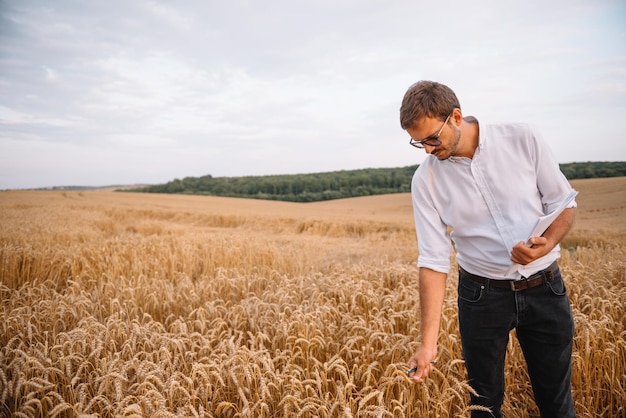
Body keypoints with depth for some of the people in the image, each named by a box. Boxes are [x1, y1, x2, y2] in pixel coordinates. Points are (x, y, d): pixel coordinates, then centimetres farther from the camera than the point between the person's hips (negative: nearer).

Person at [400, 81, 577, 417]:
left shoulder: (523, 139, -10)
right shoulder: (426, 180, -10)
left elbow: (564, 202, -2)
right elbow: (433, 260, -12)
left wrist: (546, 244, -24)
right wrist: (428, 341, -16)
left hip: (545, 288, 0)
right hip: (481, 295, 0)